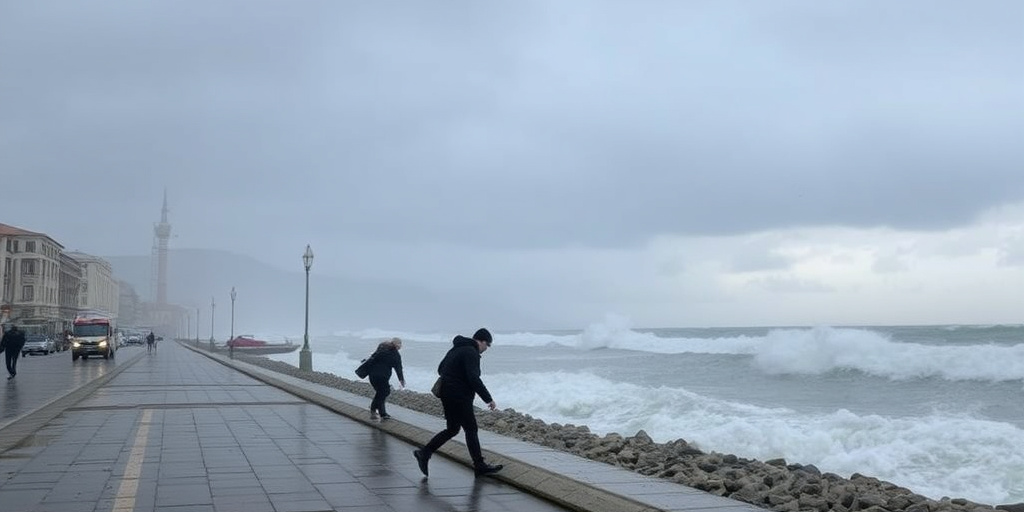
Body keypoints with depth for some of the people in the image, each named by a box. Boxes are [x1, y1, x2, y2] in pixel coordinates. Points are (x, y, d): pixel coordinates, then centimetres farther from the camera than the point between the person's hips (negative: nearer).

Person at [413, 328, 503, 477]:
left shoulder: (456, 349, 15)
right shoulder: (471, 352, -16)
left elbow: (440, 369, 24)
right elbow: (473, 379, -24)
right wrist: (488, 399, -20)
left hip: (447, 396, 9)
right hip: (459, 398, -9)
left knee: (452, 429, 16)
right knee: (471, 429, 0)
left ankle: (424, 453, 14)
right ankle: (479, 465, 8)